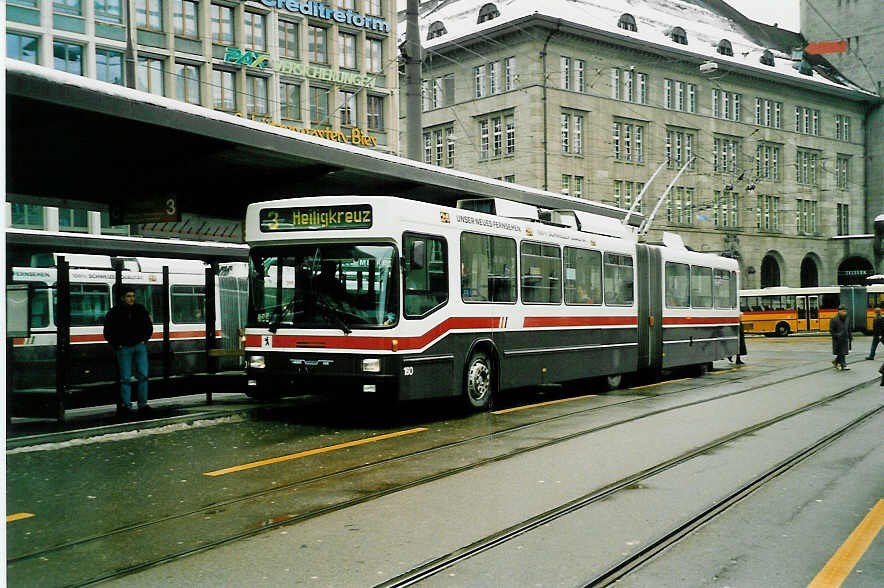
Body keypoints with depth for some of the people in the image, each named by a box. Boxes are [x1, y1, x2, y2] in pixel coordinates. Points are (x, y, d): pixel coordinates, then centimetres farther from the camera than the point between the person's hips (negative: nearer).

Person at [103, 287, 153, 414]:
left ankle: (143, 404, 3)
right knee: (125, 378, -2)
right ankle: (126, 405, 5)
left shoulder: (141, 310, 9)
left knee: (143, 375, -3)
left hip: (140, 346, 2)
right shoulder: (114, 313, 0)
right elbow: (108, 333, 5)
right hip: (124, 348, -2)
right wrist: (117, 345, -2)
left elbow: (149, 326, 21)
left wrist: (144, 340, 9)